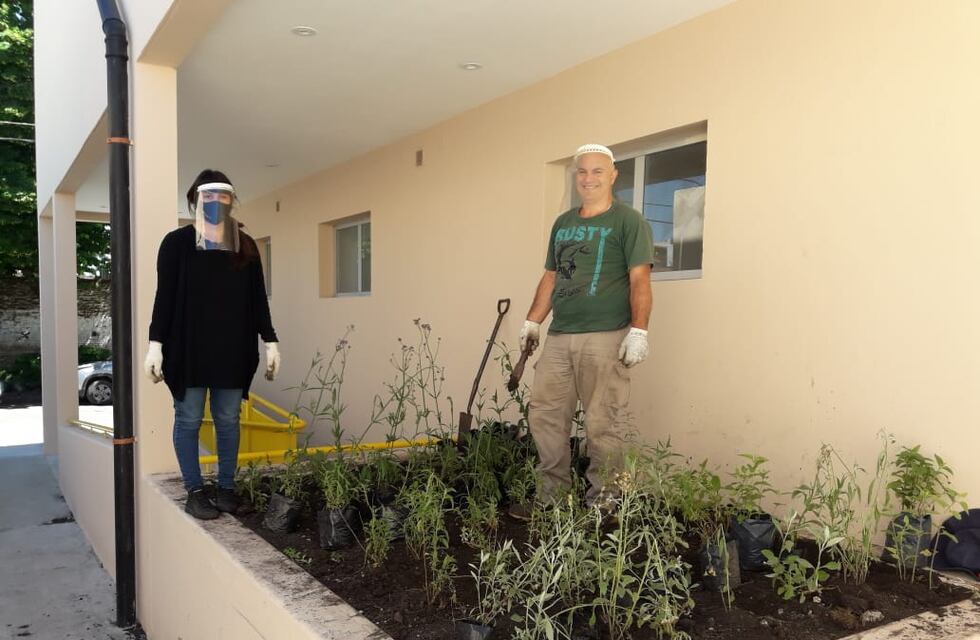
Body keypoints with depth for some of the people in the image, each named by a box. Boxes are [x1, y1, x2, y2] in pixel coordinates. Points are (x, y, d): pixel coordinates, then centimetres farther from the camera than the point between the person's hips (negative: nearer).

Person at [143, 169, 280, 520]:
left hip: (232, 349, 3)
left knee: (228, 420, 7)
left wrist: (270, 341, 5)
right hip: (188, 348, -2)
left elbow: (258, 297, 9)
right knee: (188, 420, 3)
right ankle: (195, 492, 12)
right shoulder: (177, 242, 1)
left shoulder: (245, 246, 9)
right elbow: (165, 296, -1)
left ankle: (227, 487, 17)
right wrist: (155, 343, -7)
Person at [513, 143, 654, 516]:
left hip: (605, 339, -6)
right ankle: (551, 497, 20)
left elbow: (640, 279, -7)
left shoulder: (628, 221, 0)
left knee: (603, 427, -4)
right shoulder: (562, 223, 20)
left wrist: (638, 331, -16)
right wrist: (533, 321, 18)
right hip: (558, 337, 7)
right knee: (544, 417, 8)